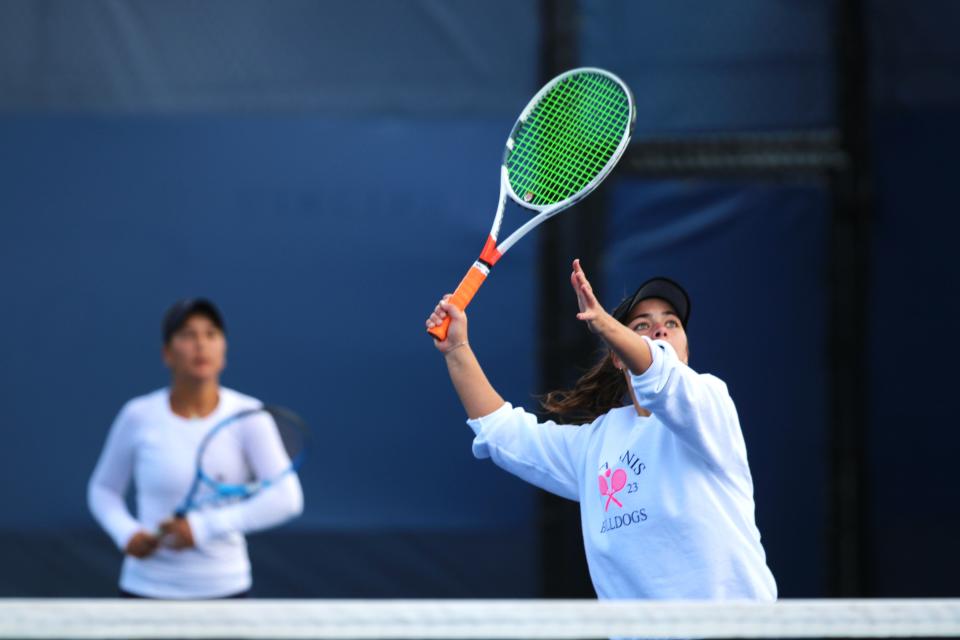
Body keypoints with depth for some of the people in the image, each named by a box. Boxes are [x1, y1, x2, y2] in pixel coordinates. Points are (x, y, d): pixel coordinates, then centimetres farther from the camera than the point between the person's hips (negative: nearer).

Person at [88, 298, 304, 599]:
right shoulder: (138, 416, -4)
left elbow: (286, 499, -16)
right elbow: (104, 490, 10)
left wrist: (202, 528, -22)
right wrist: (127, 534, -11)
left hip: (224, 589, 0)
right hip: (149, 591, 0)